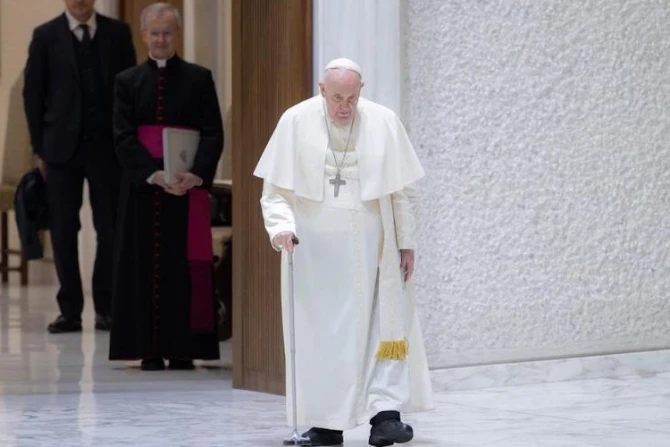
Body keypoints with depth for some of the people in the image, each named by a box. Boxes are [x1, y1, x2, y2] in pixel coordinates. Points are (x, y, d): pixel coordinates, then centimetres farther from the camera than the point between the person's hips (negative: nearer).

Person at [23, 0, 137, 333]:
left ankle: (106, 306, 9)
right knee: (63, 230, 1)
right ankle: (70, 310, 8)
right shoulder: (46, 36, 4)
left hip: (107, 146, 0)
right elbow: (33, 93, 5)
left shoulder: (117, 33, 6)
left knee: (111, 229, -1)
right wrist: (40, 148, 1)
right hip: (63, 146, 0)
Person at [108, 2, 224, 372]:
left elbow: (213, 134, -2)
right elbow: (123, 138, -2)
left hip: (188, 186, -1)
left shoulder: (199, 79, 5)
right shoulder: (127, 81, 7)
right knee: (145, 264, 1)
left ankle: (183, 349, 4)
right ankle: (150, 350, 5)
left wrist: (196, 174, -19)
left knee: (184, 264, 0)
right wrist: (155, 174, -16)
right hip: (142, 186, 1)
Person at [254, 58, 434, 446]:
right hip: (312, 247, 0)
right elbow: (276, 186, -2)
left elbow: (404, 188, 3)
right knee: (320, 334, 2)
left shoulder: (384, 123, -3)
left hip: (369, 247, 0)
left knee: (381, 327, -6)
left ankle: (385, 414, -8)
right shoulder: (296, 122, -5)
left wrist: (407, 242, 3)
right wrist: (281, 225, -19)